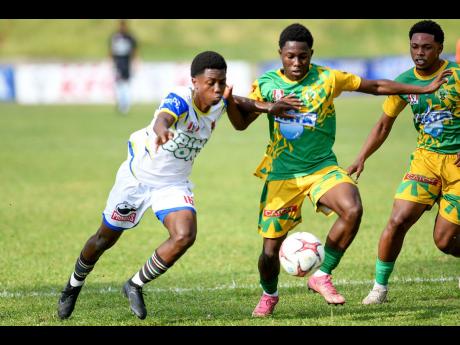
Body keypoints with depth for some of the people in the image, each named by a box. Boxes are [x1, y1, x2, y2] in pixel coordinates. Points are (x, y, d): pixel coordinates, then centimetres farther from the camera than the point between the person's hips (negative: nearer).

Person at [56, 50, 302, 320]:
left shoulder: (220, 103, -10)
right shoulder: (179, 100, -31)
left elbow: (237, 104, 15)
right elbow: (163, 117, -55)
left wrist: (266, 106, -3)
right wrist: (161, 130, -79)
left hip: (174, 184, 4)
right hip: (138, 175, -4)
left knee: (184, 237, -21)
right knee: (105, 239, 12)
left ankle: (136, 285, 2)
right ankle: (73, 286, 40)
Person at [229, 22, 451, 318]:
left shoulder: (327, 79, -5)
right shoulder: (266, 84, -4)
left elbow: (376, 86, 3)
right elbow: (241, 123, -2)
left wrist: (426, 89, 3)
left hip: (322, 168, 0)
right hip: (282, 174, 0)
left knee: (353, 210, -31)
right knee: (270, 251, -1)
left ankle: (322, 276, -10)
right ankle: (269, 295, 35)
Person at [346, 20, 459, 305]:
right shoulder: (404, 82, 2)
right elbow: (384, 124, 13)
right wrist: (362, 158, 4)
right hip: (425, 159, 3)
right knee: (398, 220, -14)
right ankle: (380, 287, 1)